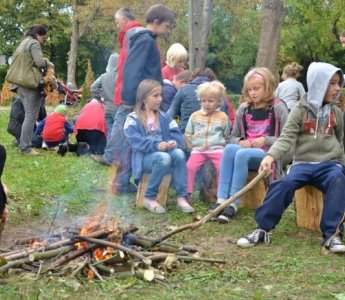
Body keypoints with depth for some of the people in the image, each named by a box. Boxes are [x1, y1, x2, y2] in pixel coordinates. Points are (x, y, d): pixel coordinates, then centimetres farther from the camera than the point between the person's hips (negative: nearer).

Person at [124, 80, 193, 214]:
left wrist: (174, 143, -21)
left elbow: (177, 135, 4)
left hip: (166, 152, 4)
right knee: (164, 157, -36)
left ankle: (182, 198, -26)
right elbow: (135, 140, -14)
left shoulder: (165, 117, 18)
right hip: (145, 157, -4)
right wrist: (156, 145, -29)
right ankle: (149, 198, -21)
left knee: (179, 153, -29)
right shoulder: (133, 119, 3)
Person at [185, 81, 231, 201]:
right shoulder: (195, 116, 14)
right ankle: (187, 194, -13)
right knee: (190, 166, -21)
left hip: (217, 149, -1)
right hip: (198, 149, 2)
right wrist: (192, 146, 7)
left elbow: (227, 136, 17)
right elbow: (188, 134, 17)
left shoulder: (223, 117, 10)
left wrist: (222, 146, 7)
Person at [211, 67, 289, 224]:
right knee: (229, 148, -29)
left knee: (242, 154, -34)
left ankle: (233, 204, -33)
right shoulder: (243, 109, 10)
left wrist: (266, 140, -17)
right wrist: (241, 141, -5)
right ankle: (221, 199, -34)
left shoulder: (278, 108, -3)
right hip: (246, 150, 4)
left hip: (270, 155, -4)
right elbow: (233, 137, 17)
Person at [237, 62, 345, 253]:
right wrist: (271, 156, -27)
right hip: (303, 162, -1)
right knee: (285, 184, -29)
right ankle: (262, 229, -18)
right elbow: (286, 138, -10)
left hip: (329, 163, 1)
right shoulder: (300, 111, 2)